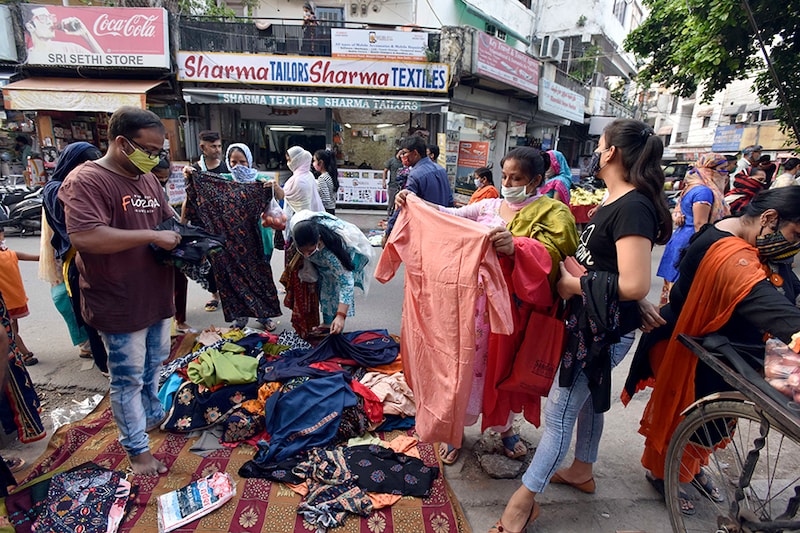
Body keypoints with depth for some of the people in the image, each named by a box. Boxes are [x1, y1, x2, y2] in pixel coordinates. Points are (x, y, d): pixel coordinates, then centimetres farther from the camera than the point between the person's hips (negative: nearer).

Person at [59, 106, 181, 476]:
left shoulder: (148, 179, 9)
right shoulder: (86, 180, -16)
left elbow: (167, 221, 21)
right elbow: (84, 237, -29)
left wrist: (181, 237, -2)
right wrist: (152, 237, -26)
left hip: (157, 296, 8)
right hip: (121, 305, -8)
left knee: (153, 365, 24)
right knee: (128, 378, 7)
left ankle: (153, 415, 46)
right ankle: (136, 448, 24)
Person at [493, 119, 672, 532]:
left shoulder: (633, 207, -22)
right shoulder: (617, 202, 8)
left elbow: (634, 284, -28)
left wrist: (572, 284, -19)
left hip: (605, 329, -10)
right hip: (590, 321, 10)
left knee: (559, 409, 0)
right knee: (588, 397, 24)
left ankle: (525, 498, 16)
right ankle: (582, 470, 47)